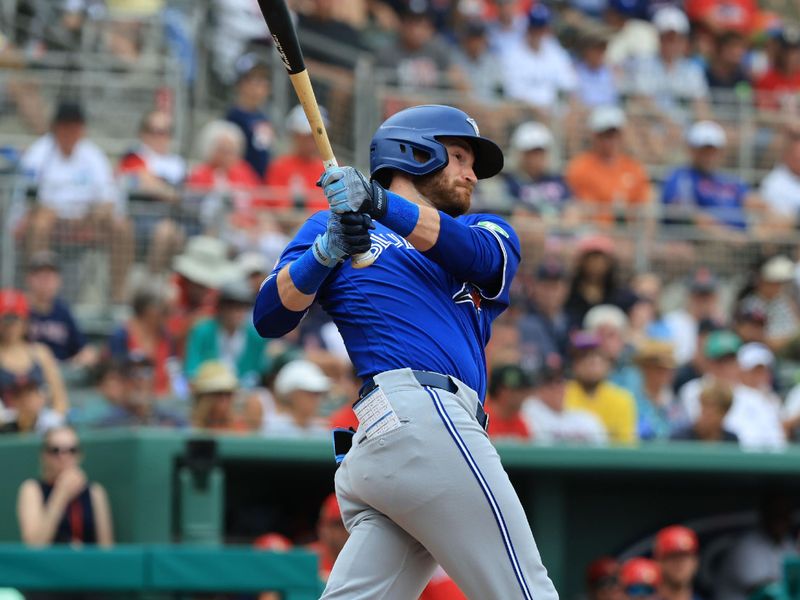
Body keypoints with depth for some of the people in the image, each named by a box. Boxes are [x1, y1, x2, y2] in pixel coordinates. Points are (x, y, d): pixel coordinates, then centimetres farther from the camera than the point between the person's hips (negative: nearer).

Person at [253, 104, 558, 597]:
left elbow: (477, 253, 3)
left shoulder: (491, 233, 29)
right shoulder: (333, 225, 18)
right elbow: (269, 319, 7)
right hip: (418, 414, -5)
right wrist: (327, 250, -9)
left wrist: (381, 205, -13)